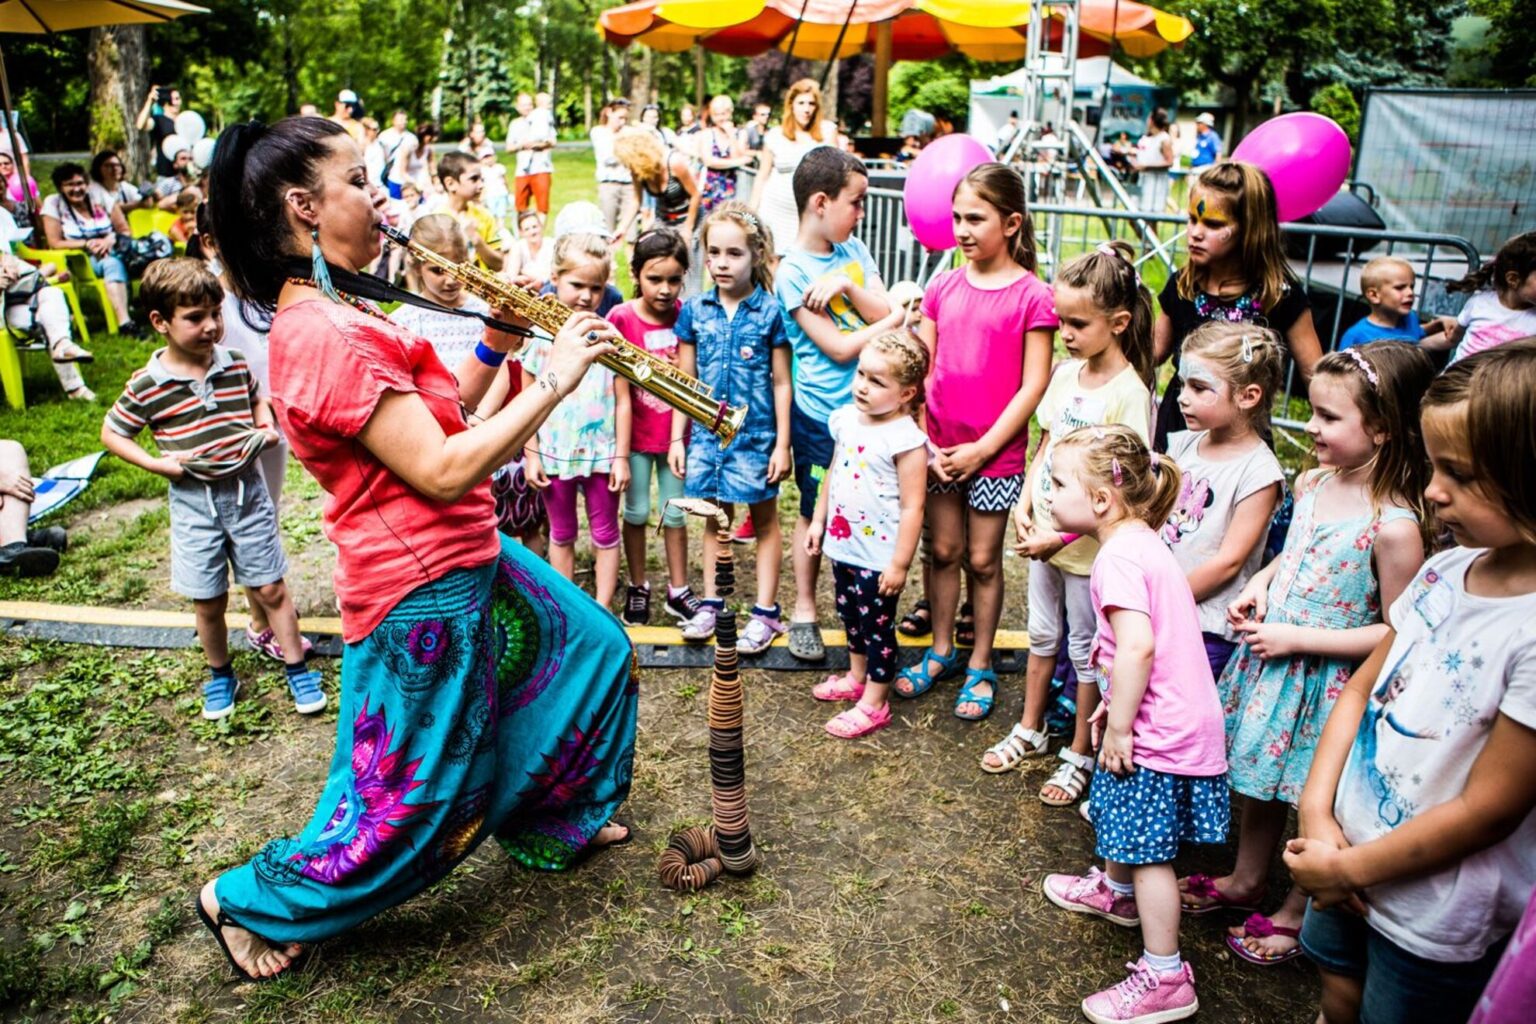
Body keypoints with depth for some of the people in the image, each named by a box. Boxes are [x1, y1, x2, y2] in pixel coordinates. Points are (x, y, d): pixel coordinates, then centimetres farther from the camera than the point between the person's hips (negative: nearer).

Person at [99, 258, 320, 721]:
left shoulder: (236, 366, -3)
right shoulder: (147, 387, -11)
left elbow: (255, 400, 18)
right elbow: (111, 433, 3)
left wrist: (266, 427, -2)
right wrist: (155, 463, -11)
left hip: (247, 492, 1)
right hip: (194, 504, -1)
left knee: (271, 590, 7)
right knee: (209, 603, 11)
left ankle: (298, 670, 21)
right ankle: (220, 676, 33)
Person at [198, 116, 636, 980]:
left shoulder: (343, 316, 8)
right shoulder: (320, 335, -25)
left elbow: (438, 417, 13)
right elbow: (442, 470, -29)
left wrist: (496, 344, 2)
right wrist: (555, 380, -23)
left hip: (468, 558, 10)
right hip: (422, 591, -10)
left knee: (593, 647, 21)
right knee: (408, 796, 7)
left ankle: (556, 821, 41)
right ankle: (250, 901, 33)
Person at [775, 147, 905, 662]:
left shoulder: (854, 251, 7)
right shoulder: (792, 271, -12)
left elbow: (886, 313, -2)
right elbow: (838, 347, -17)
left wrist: (847, 284, -16)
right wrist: (895, 320, -8)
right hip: (822, 413, -5)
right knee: (815, 513, 9)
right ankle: (804, 611, 26)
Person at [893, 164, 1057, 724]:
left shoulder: (1032, 296, -10)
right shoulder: (942, 288, 4)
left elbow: (1033, 386, -11)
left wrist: (983, 449, -13)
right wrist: (924, 440, -5)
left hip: (994, 455, -4)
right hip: (938, 449, 4)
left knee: (983, 560, 8)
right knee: (943, 551, 14)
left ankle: (980, 667, 24)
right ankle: (941, 650, 31)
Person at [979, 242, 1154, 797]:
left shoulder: (1128, 393, -20)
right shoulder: (1065, 372, 1)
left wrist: (1060, 536, -21)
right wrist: (1025, 506, -3)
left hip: (1089, 546, -6)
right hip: (1043, 534, 7)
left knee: (1085, 649, 11)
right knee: (1042, 634, 21)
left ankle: (1080, 755, 28)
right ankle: (1029, 731, 40)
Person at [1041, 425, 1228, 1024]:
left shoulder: (1118, 557, -23)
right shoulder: (1142, 540, 7)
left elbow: (1137, 646, -32)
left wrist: (1118, 728, -22)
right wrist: (1117, 704, 15)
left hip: (1159, 730, -10)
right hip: (1176, 718, 10)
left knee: (1148, 849, 2)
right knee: (1119, 811, 29)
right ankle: (1116, 890, 53)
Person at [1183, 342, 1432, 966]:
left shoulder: (1394, 524, -24)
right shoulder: (1311, 483, -2)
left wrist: (1296, 638, -20)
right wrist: (1257, 586, -2)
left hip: (1329, 683, -7)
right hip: (1270, 659, 7)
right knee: (1260, 781, 23)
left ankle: (1296, 915, 36)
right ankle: (1245, 880, 46)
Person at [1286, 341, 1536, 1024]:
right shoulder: (1446, 570, -6)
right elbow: (1362, 687, 2)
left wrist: (1348, 868, -13)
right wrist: (1318, 812, -7)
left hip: (1434, 913, -5)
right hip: (1348, 852, 6)